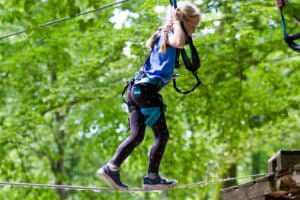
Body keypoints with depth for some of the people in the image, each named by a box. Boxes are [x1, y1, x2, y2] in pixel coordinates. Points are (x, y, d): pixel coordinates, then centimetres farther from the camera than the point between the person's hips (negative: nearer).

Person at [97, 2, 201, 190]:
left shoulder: (164, 35, 20)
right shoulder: (169, 35, -7)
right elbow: (179, 43, -31)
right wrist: (176, 21, -15)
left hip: (136, 89, 10)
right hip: (147, 89, -10)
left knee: (137, 135, 7)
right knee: (162, 135, -2)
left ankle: (111, 168, -1)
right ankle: (152, 177, 1)